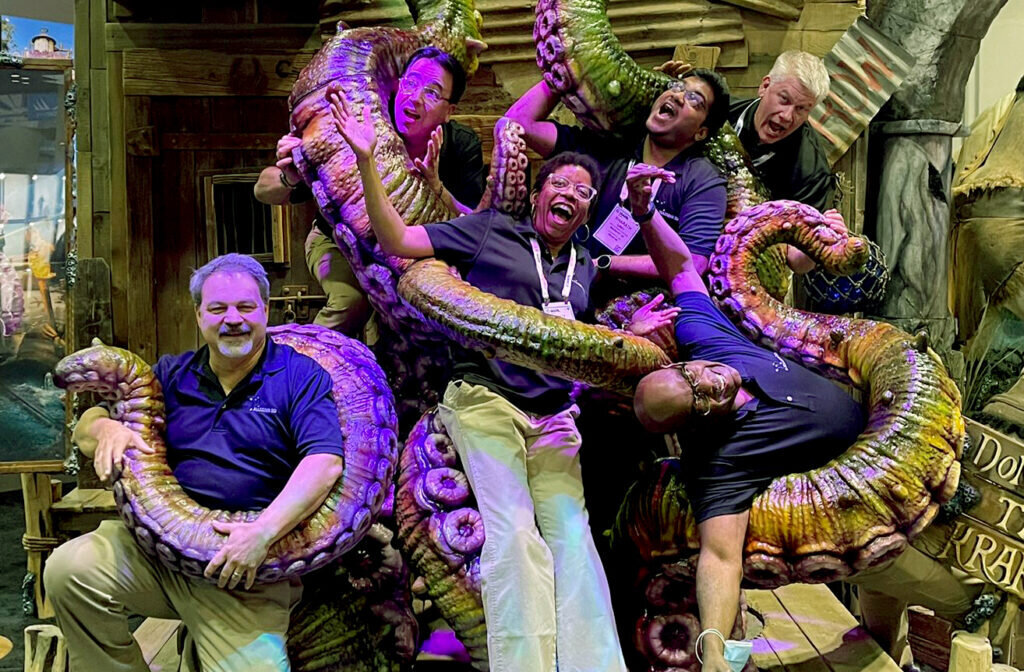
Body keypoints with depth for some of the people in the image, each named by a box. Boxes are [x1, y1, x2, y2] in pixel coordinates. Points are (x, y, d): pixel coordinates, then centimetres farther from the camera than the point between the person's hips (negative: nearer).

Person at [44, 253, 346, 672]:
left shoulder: (300, 377, 1)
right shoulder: (172, 375, 15)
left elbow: (325, 463, -13)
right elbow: (84, 427, 18)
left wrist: (263, 532, -25)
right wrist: (106, 429, -9)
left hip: (248, 568, -4)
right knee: (68, 571, -18)